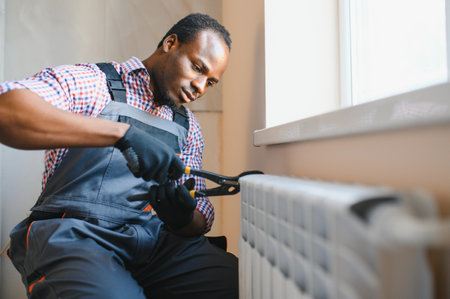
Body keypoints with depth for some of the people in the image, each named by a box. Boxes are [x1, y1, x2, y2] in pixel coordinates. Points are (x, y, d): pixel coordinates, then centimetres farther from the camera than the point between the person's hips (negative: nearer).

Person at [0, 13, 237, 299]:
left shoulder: (188, 127, 15)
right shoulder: (91, 81, 0)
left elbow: (202, 215, 13)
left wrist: (183, 219, -13)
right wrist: (123, 133, -29)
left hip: (150, 234, 4)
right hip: (72, 232, -2)